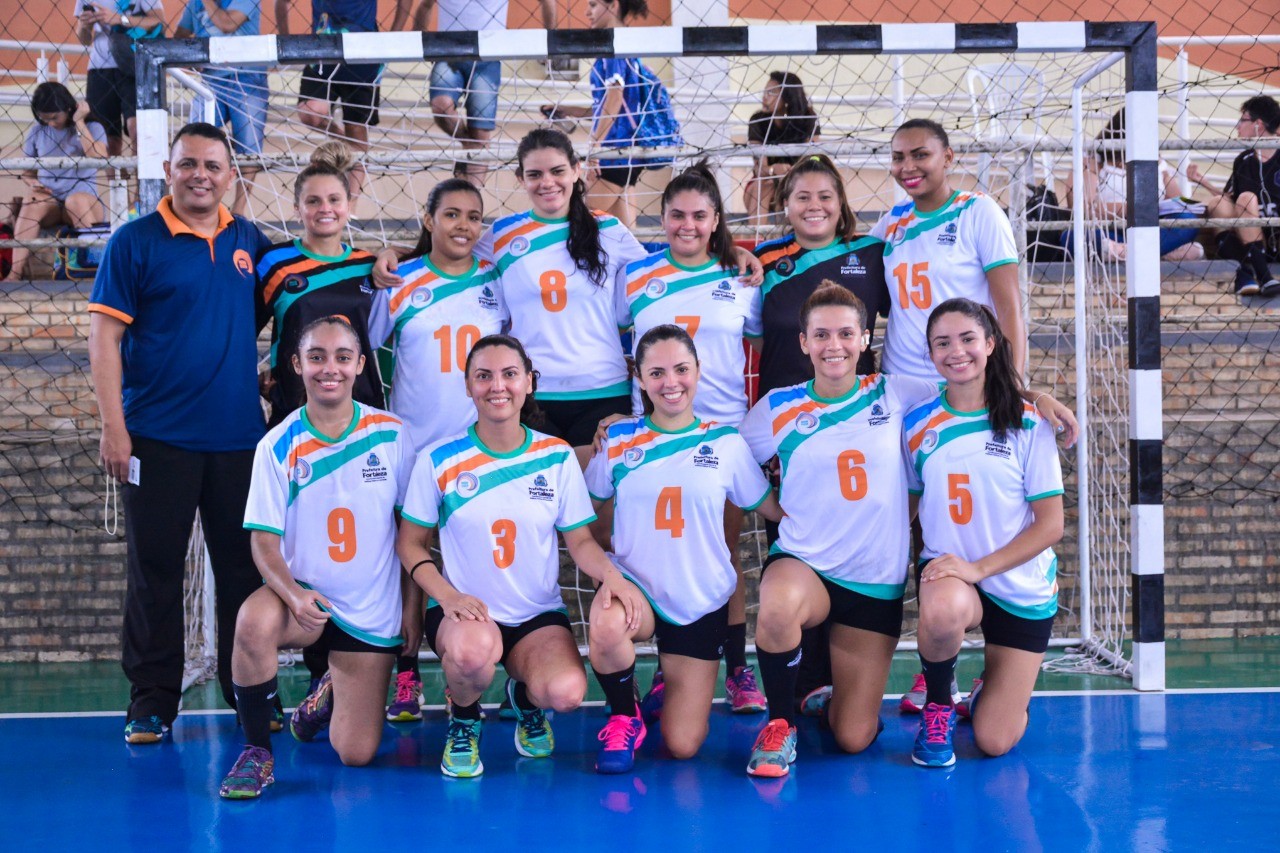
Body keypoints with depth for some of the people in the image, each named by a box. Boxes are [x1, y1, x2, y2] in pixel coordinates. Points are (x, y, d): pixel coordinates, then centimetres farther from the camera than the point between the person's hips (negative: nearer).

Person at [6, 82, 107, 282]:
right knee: (31, 203, -33)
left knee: (76, 199, -38)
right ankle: (16, 272, -43)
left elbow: (99, 158, -17)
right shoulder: (36, 132, 13)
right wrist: (32, 183, -6)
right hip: (49, 201, 2)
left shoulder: (92, 128, 3)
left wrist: (79, 122, -13)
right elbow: (28, 172, 18)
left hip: (84, 200, -2)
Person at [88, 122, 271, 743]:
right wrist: (113, 428, -12)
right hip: (159, 435, -3)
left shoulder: (249, 240, 9)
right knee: (155, 568, 3)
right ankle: (151, 701, 13)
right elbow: (104, 334, -6)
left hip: (240, 436, 4)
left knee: (244, 568, 9)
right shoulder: (136, 241, -3)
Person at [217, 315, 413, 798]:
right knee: (254, 621, -37)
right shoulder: (278, 446, -7)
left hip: (372, 610, 1)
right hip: (302, 595, -1)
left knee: (355, 754, -2)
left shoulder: (392, 435, -6)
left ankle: (329, 694, 34)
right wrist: (293, 594, -27)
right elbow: (264, 539, -8)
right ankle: (257, 750, -14)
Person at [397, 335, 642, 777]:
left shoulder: (558, 457, 0)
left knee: (567, 692, -28)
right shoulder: (439, 460, -4)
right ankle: (463, 721, 0)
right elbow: (411, 543, 0)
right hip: (464, 611, -1)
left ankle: (526, 697, 13)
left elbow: (580, 540, 3)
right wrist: (447, 596, -17)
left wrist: (609, 573, -20)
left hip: (539, 615, 2)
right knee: (475, 648, -38)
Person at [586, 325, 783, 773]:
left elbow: (774, 508, 3)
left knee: (683, 746, 0)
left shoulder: (725, 441, -1)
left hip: (702, 601, 1)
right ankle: (624, 718, -7)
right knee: (607, 627, -39)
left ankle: (674, 679, 36)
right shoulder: (619, 439, -1)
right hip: (636, 585, -1)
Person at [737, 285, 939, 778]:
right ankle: (780, 723, -11)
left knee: (854, 740, -2)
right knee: (778, 606, -41)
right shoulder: (779, 408, 0)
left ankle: (827, 690, 37)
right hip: (801, 566, -1)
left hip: (877, 582, 1)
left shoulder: (895, 395, 1)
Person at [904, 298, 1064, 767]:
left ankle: (992, 687, 33)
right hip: (949, 573, 0)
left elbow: (1050, 524, -9)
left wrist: (978, 568, -20)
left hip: (1021, 585, 0)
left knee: (995, 741, -4)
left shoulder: (1028, 424, -7)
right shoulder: (918, 424, -1)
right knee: (943, 611, -40)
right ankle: (938, 706, -7)